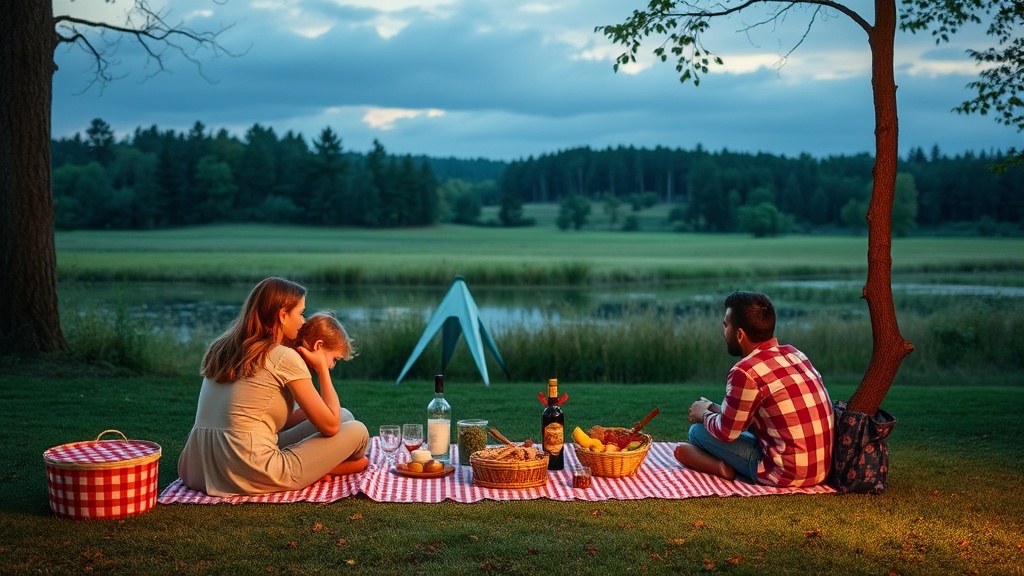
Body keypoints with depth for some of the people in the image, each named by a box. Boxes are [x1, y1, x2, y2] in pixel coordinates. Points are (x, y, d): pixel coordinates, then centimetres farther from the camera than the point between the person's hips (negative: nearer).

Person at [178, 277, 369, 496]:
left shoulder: (222, 348, 15)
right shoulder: (285, 357, -7)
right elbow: (330, 426, -2)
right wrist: (322, 369, 8)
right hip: (250, 477, -8)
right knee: (357, 431, 5)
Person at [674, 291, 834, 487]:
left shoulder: (746, 372, -18)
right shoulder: (793, 354, 8)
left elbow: (726, 432, -5)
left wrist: (704, 414, 14)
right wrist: (715, 409, 22)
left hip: (788, 473, -8)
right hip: (823, 467, 8)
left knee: (698, 431, 5)